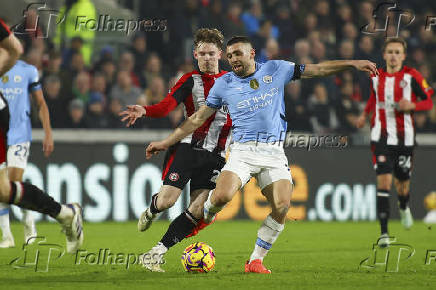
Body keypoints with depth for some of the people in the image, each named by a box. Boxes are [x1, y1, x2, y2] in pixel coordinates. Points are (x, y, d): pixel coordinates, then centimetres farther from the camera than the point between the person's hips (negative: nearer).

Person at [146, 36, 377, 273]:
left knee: (281, 207, -17)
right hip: (243, 150, -1)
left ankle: (256, 260, -2)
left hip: (274, 152, 1)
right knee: (222, 196, -26)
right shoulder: (224, 84, 8)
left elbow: (315, 70, 12)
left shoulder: (275, 70, 9)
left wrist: (352, 64, 7)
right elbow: (198, 118, 14)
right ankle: (204, 218, 11)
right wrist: (167, 142, 12)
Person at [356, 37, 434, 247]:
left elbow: (429, 102, -1)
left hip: (404, 139, -1)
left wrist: (412, 105, -18)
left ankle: (404, 206, 49)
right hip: (381, 137, 1)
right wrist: (365, 114, 15)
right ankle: (384, 233, -14)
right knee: (384, 181, -14)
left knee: (402, 184, 10)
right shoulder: (376, 77, 6)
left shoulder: (412, 76, -5)